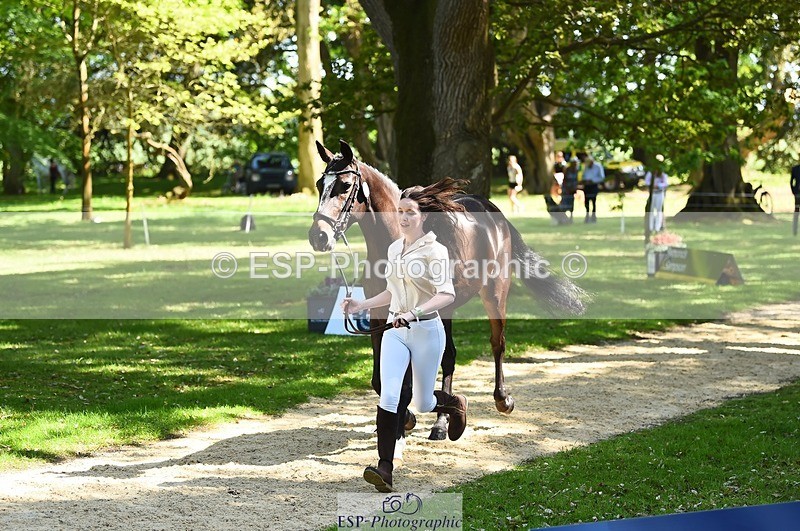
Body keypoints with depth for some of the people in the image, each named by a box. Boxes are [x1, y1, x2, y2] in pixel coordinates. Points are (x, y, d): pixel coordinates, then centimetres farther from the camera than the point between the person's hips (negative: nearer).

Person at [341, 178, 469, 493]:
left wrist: (414, 313, -36)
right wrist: (362, 305, 10)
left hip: (426, 331, -5)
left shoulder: (434, 250, -12)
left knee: (423, 404, 9)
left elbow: (447, 294, -23)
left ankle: (455, 405, 45)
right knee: (389, 396, -14)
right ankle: (385, 468, -19)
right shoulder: (394, 249, 9)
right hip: (395, 331, 5)